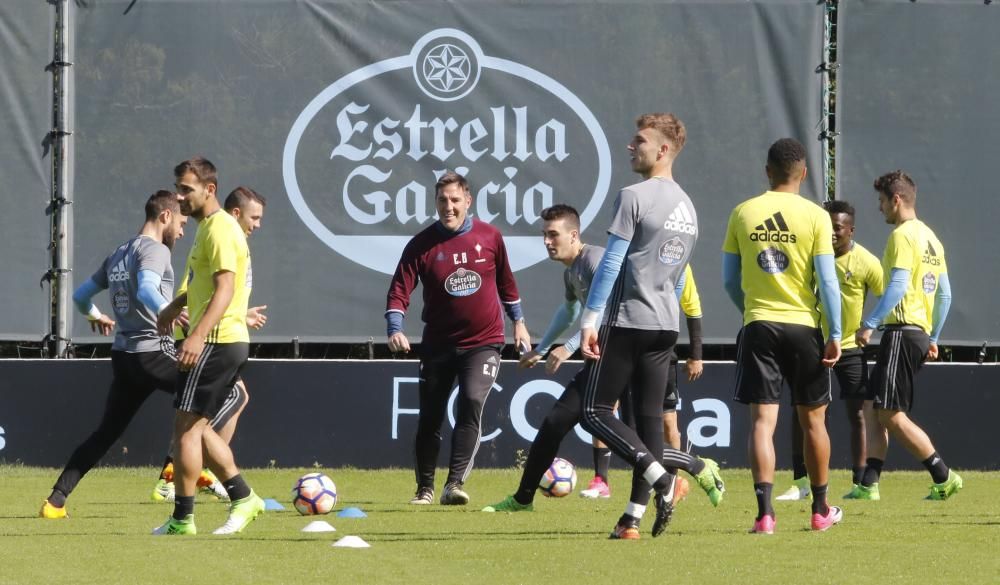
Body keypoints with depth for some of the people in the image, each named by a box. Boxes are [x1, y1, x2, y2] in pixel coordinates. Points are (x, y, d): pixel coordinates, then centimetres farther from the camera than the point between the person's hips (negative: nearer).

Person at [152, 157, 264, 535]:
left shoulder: (219, 229, -15)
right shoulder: (209, 226, 18)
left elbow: (225, 288, -25)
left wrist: (198, 335, -34)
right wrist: (176, 305, 41)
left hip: (217, 342, -10)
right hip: (229, 343, 10)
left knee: (187, 426, -8)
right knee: (197, 427, 14)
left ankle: (182, 519, -6)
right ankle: (243, 499, 15)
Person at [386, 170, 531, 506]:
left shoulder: (490, 237, -2)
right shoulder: (422, 245, -7)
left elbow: (505, 281, 14)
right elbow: (399, 291, -11)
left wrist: (517, 321, 18)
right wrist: (395, 329, -26)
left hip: (483, 342, -1)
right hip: (439, 344, 1)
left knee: (472, 402, -21)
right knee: (430, 416, 7)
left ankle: (456, 483, -26)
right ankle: (425, 488, 24)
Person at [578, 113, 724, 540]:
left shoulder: (634, 197, -11)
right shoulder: (687, 206, 15)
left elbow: (611, 262, -15)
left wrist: (589, 318, -13)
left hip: (628, 321, -8)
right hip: (666, 326, 8)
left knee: (596, 412, -2)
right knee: (649, 417, 6)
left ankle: (662, 478, -17)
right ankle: (634, 516, 4)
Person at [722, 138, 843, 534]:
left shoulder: (742, 213, 2)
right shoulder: (815, 216, -4)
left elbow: (730, 281, 7)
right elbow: (828, 282, -8)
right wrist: (835, 334, -3)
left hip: (758, 326, 1)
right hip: (803, 325, -1)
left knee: (763, 421, -2)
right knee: (813, 420, 14)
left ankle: (764, 512, -15)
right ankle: (821, 510, 25)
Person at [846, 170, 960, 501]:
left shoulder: (903, 235, -10)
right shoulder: (930, 238, 18)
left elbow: (898, 286, -21)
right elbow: (945, 294, 21)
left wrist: (869, 324, -22)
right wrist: (933, 337, 26)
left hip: (902, 330, -10)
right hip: (921, 332, 10)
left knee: (891, 414, -8)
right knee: (877, 410, 10)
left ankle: (944, 478, -7)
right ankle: (869, 484, 5)